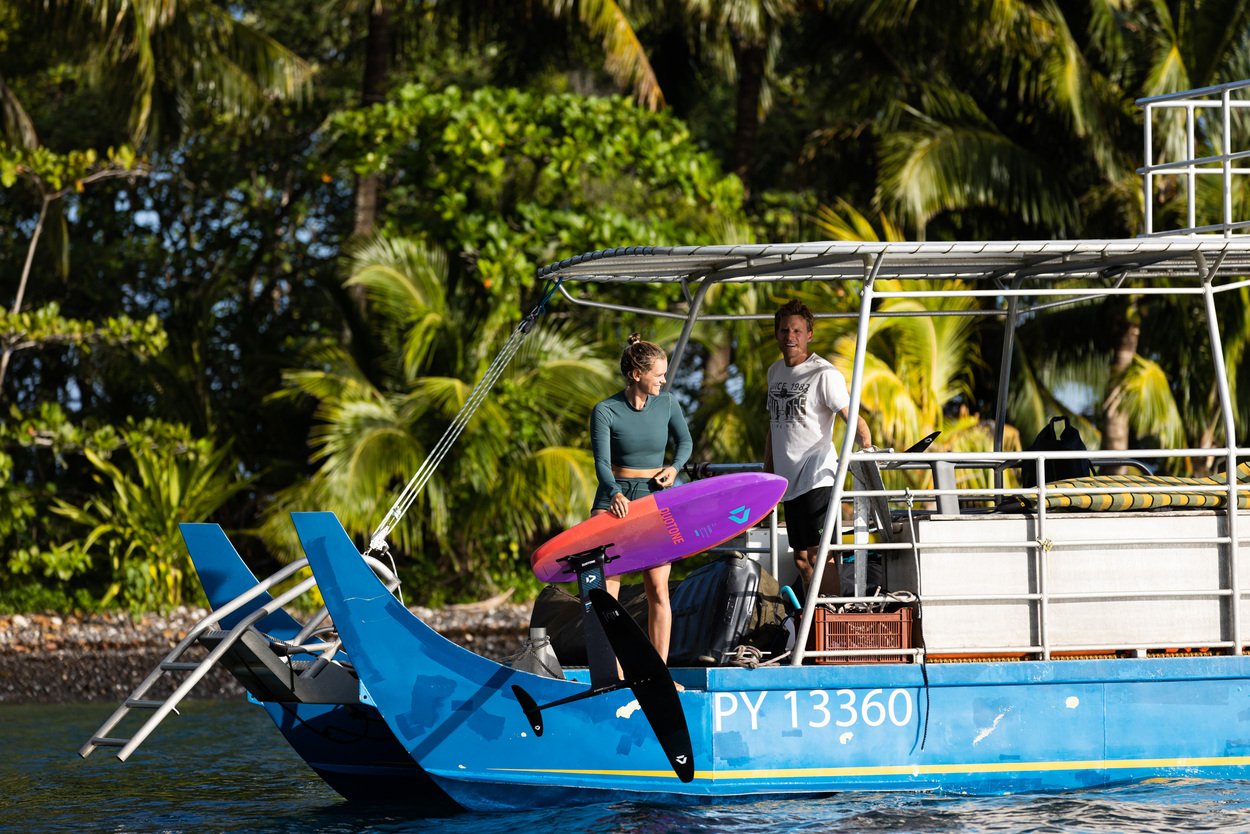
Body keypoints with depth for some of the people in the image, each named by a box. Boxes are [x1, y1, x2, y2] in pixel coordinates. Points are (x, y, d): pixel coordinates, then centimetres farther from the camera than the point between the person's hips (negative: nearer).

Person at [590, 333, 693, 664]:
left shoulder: (667, 404, 2)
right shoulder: (605, 411, -9)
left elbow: (684, 441, 17)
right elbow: (602, 462, -17)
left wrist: (674, 467, -4)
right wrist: (615, 493, -35)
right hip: (614, 497, -2)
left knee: (658, 588, -1)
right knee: (605, 584, -10)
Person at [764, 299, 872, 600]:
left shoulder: (824, 374, -9)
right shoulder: (775, 372, 15)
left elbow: (854, 420, -14)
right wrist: (766, 474, 24)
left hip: (817, 478, -8)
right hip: (789, 482, 8)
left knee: (819, 555, -15)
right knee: (802, 559, 9)